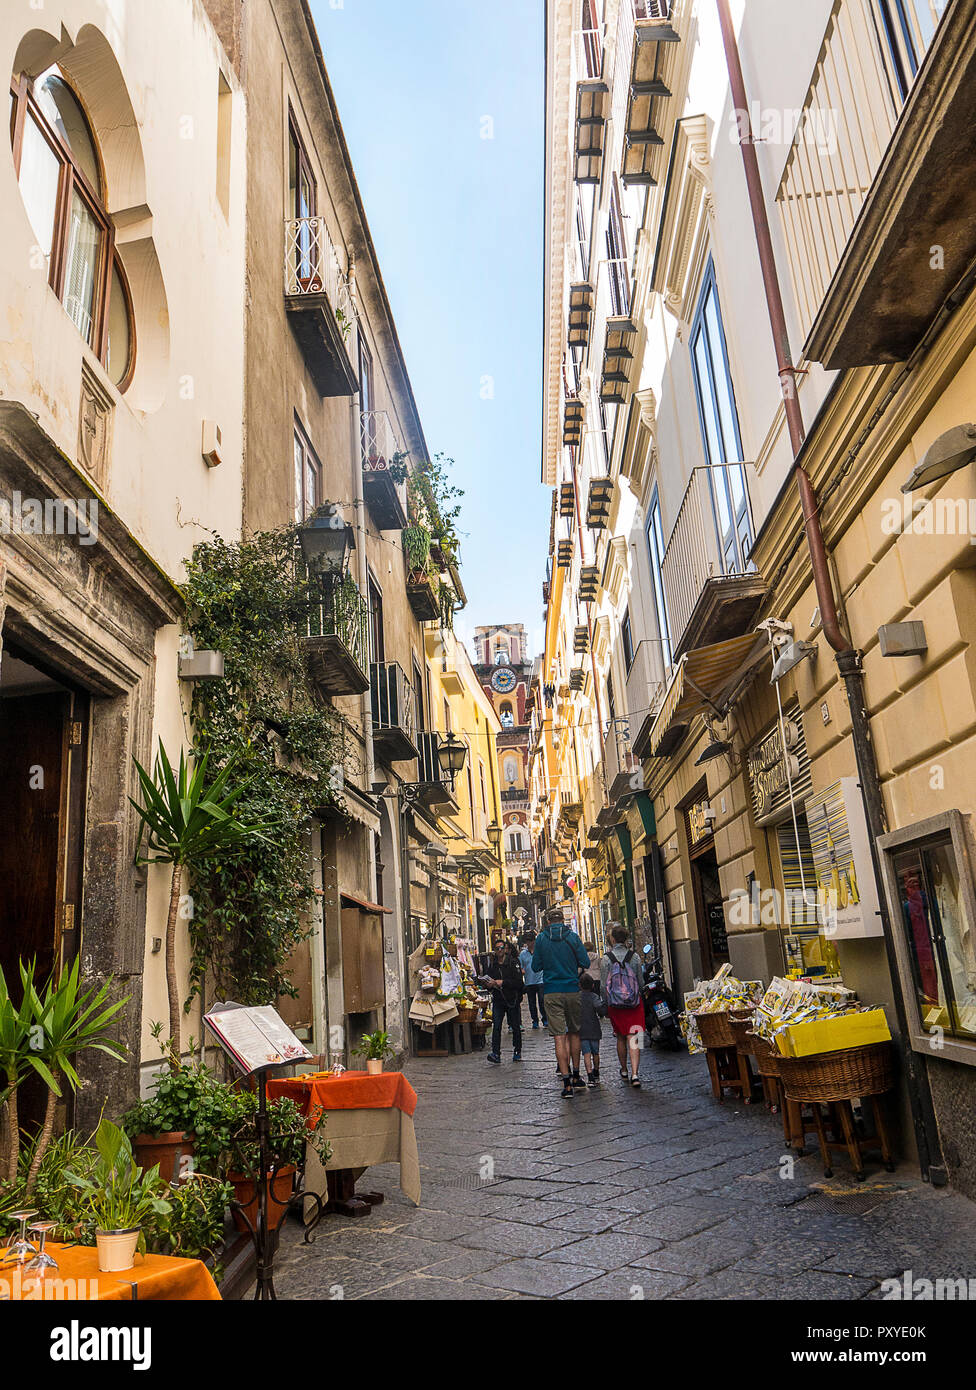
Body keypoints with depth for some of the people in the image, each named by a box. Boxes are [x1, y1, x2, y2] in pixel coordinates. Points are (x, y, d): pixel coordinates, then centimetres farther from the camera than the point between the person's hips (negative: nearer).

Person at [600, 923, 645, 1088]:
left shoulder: (606, 959, -7)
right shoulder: (634, 956, -3)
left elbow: (603, 986, -5)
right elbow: (640, 981, 2)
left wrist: (606, 1002, 8)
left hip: (615, 1004, 0)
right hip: (635, 1002, 0)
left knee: (621, 1037, 16)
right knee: (634, 1038, -1)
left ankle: (624, 1071, 28)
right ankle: (634, 1074, -11)